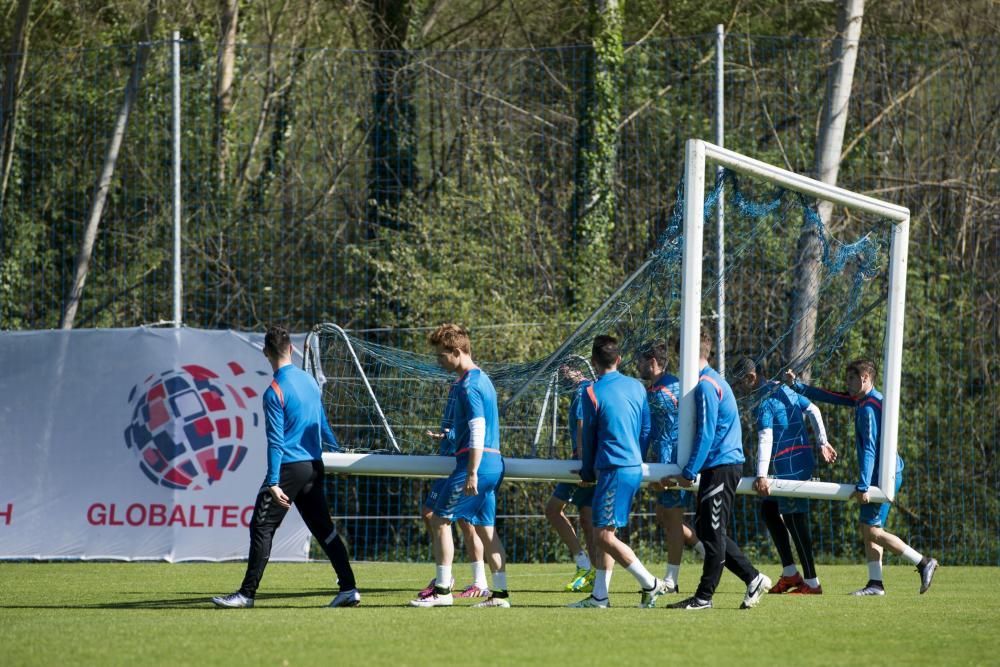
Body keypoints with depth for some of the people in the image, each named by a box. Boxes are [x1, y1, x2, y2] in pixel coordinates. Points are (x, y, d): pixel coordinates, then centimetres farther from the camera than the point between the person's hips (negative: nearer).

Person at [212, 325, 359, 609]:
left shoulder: (275, 392, -13)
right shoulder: (310, 380, 9)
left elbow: (276, 442, -17)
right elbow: (322, 425, 21)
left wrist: (273, 484, -18)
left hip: (289, 467, -7)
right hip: (314, 466, 7)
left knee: (261, 528, -2)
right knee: (324, 529, 10)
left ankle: (247, 593, -2)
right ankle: (349, 589, 6)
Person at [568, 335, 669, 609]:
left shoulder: (593, 392, -8)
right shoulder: (637, 387, 10)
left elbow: (589, 436, 2)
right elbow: (646, 430, 15)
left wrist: (588, 473, 15)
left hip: (613, 470, -8)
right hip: (635, 468, 8)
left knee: (604, 535, -7)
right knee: (605, 534, 12)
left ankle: (651, 585, -7)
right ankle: (599, 596, 11)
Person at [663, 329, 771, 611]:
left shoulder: (705, 386, -14)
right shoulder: (713, 381, 18)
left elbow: (706, 434, -18)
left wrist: (689, 473, -15)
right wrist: (684, 472, 22)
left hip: (720, 466, -10)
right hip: (727, 463, 10)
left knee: (712, 532, -4)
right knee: (707, 529, 13)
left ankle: (704, 596, 0)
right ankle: (753, 579, 13)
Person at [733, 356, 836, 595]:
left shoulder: (764, 401, -15)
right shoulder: (783, 389, 13)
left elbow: (765, 438, -25)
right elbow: (813, 411, 19)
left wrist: (761, 475, -32)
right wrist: (823, 443, 21)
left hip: (790, 466, -10)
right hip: (803, 460, 10)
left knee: (795, 520, -5)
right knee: (768, 510, 16)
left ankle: (812, 583, -1)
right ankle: (790, 573, 16)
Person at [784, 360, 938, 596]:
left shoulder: (869, 407, -18)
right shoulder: (862, 400, 12)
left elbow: (870, 448, -23)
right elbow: (830, 397, 23)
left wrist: (863, 485, -26)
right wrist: (796, 385, 21)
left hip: (884, 475, -10)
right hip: (881, 475, 10)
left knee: (872, 530, -9)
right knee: (866, 526, 10)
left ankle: (923, 563, -7)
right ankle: (875, 583, 10)